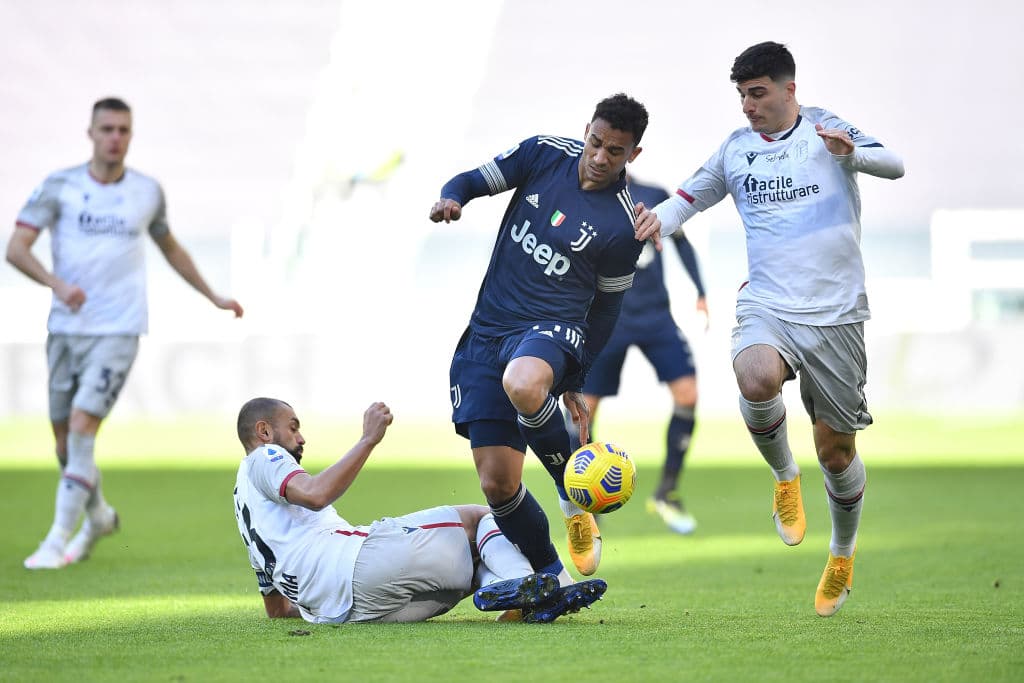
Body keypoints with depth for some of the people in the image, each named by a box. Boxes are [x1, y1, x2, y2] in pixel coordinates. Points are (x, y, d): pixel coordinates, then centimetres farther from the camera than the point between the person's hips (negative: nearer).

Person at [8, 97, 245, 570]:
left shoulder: (147, 192, 5)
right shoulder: (59, 187, -1)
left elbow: (170, 248, 23)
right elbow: (16, 249, -9)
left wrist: (213, 296, 29)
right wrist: (57, 283, -26)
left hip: (117, 331, -2)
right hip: (65, 329, 2)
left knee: (82, 426, -17)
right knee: (64, 439, 8)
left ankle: (58, 541, -14)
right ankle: (98, 516, 35)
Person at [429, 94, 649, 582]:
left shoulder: (622, 226, -6)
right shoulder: (543, 154, 1)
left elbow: (605, 307, 4)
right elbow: (474, 180, 9)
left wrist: (576, 382, 9)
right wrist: (451, 198, -15)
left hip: (551, 329, -4)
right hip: (486, 333, 4)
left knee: (522, 383, -42)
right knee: (497, 484, -3)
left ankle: (575, 499, -17)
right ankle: (550, 578, 18)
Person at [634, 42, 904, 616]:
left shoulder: (825, 128, 0)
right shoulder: (736, 150, 10)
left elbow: (894, 165, -12)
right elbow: (691, 196, 20)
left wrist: (851, 153, -34)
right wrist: (661, 219, -3)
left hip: (836, 311, -2)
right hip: (767, 306, 2)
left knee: (835, 446, 5)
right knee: (757, 379, -33)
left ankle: (843, 554, 31)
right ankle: (784, 476, -4)